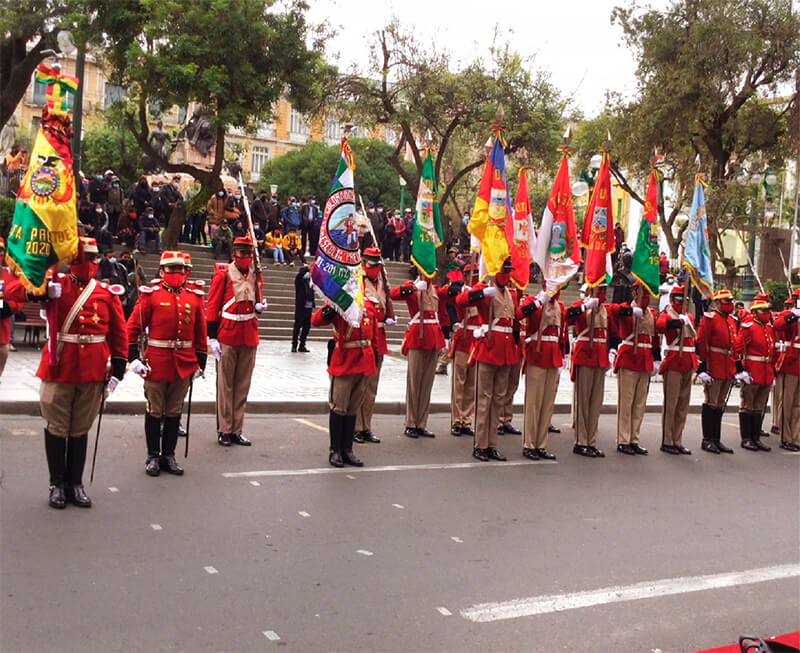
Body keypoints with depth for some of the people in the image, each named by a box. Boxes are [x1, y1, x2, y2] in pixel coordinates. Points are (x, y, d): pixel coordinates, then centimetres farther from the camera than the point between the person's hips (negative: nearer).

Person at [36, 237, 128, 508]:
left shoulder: (107, 293, 3)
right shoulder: (55, 285, 0)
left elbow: (118, 333, 6)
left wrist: (118, 369, 2)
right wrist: (43, 288, -37)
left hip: (93, 373, 2)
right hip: (59, 370, -2)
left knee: (81, 429, 12)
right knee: (57, 428, 7)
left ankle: (75, 484, 22)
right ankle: (57, 484, 19)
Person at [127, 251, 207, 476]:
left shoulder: (194, 297, 7)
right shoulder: (150, 295, -3)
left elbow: (200, 333, 12)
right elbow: (133, 327, -3)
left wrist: (200, 363, 10)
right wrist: (134, 358, -10)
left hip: (184, 364, 3)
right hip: (156, 362, -3)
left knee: (174, 412, 11)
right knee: (155, 411, 6)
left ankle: (169, 456, 21)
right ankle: (153, 456, 17)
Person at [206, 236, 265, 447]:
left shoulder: (255, 275, 10)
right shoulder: (223, 275, -5)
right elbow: (212, 307, -6)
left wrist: (259, 307, -1)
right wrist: (212, 337, -10)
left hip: (249, 337, 5)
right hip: (227, 336, -5)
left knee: (243, 384, 7)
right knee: (225, 384, 3)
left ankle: (237, 430, 14)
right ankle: (224, 430, 10)